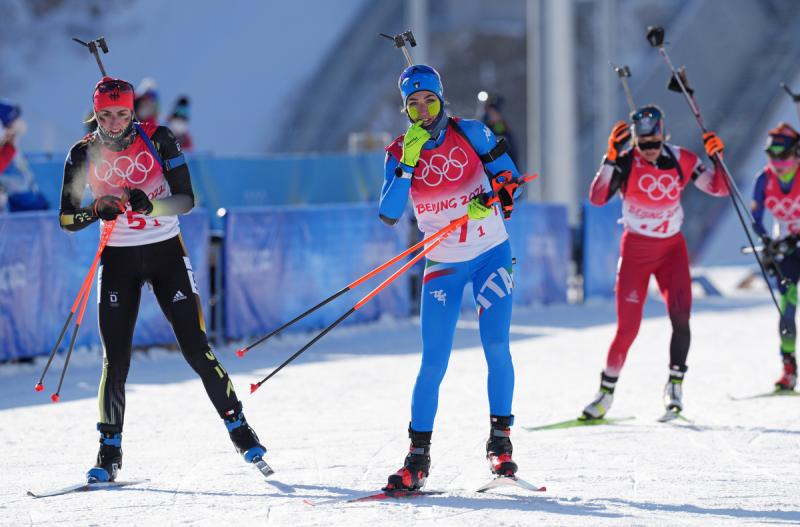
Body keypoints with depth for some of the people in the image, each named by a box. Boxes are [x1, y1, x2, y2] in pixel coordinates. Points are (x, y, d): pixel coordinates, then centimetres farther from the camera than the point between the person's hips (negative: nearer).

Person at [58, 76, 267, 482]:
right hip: (117, 261, 1)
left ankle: (238, 427, 8)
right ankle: (110, 449, 7)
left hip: (166, 253, -1)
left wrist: (148, 205, -30)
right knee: (115, 358, -4)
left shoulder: (157, 140, -9)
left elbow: (186, 200, -11)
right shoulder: (84, 154, -4)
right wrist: (97, 210, -24)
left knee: (195, 349, -5)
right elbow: (66, 219, -3)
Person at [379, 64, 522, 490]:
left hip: (491, 254, 0)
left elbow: (507, 172, 2)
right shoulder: (399, 153, -4)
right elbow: (389, 213, -16)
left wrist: (496, 196, -19)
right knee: (433, 363, -4)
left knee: (496, 347, -13)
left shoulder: (470, 132, -5)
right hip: (443, 265, 0)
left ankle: (500, 440, -1)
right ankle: (418, 457, 2)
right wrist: (408, 161, -24)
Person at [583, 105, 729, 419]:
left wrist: (717, 157, -16)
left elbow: (720, 189, 1)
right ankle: (607, 391, 11)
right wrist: (611, 157, -34)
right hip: (636, 249, -2)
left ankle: (675, 384, -3)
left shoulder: (681, 160, -6)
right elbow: (597, 198, -26)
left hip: (672, 247, 2)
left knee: (681, 317, -17)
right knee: (628, 326, -5)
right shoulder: (626, 163, -13)